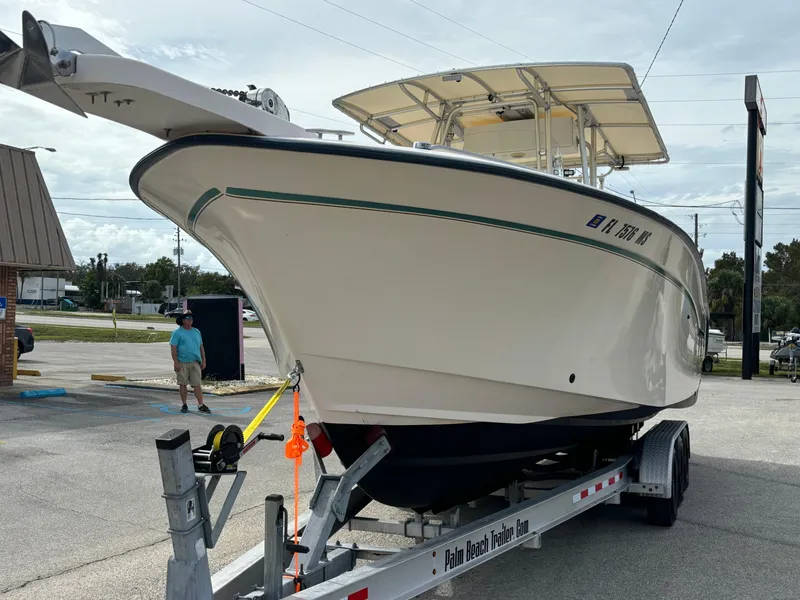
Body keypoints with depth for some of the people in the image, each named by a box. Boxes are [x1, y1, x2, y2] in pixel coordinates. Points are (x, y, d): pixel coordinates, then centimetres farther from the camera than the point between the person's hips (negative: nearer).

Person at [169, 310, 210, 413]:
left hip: (195, 362, 3)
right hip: (182, 363, -3)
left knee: (197, 384, -1)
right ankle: (184, 404, 15)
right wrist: (176, 362, -14)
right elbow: (173, 348, -6)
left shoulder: (196, 332, 16)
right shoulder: (177, 332, 0)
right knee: (183, 384, 5)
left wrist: (203, 360, 13)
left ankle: (201, 405, -2)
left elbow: (201, 347, 19)